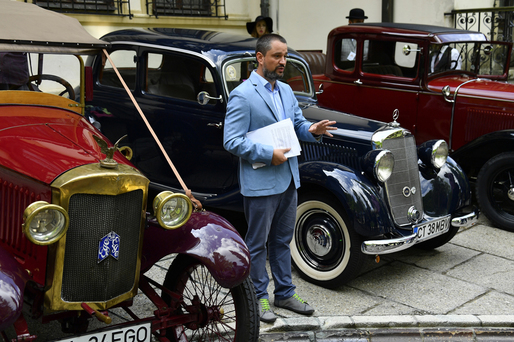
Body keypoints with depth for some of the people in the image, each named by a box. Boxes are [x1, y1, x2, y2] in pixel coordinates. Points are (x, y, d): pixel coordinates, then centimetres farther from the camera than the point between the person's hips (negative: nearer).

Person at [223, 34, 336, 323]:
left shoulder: (286, 91, 11)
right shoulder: (242, 95, -14)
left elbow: (298, 123, 17)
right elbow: (232, 141, -18)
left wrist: (312, 130, -6)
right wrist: (268, 154, -23)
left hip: (288, 179, 8)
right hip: (260, 183, -8)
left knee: (282, 240, 18)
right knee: (258, 243, 7)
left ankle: (285, 293, 31)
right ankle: (259, 297, 22)